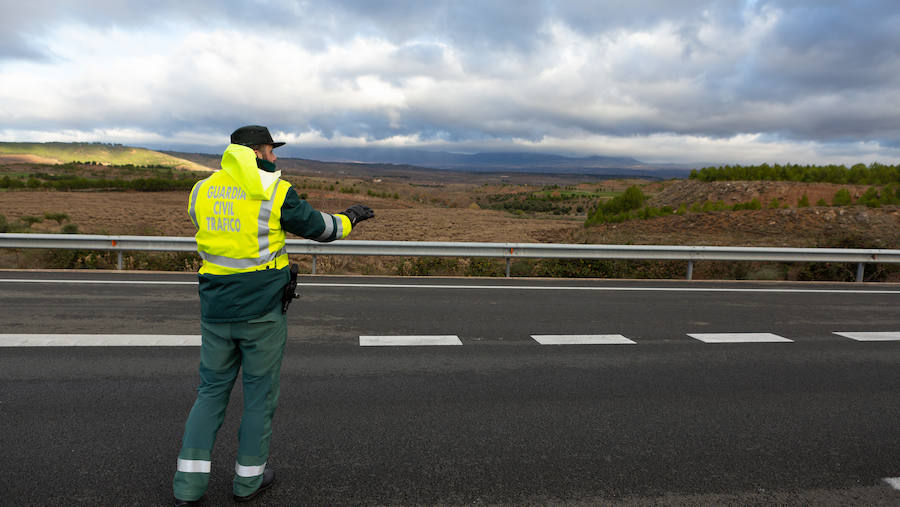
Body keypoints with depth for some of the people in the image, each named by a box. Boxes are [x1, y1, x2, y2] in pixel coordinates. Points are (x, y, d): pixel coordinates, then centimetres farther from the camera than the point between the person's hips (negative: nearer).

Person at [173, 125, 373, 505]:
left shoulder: (201, 191, 6)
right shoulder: (275, 192, -9)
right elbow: (317, 227, 1)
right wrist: (348, 219, 21)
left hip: (217, 309, 5)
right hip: (262, 309, -4)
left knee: (212, 390, 16)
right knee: (261, 392, 11)